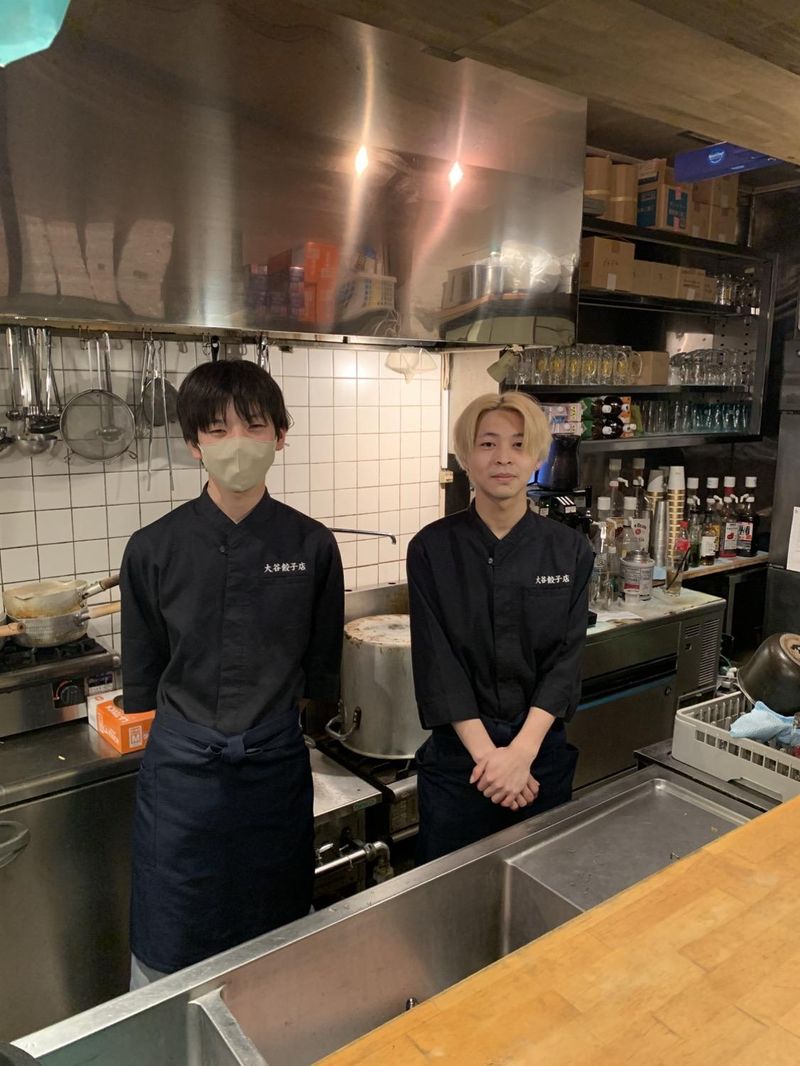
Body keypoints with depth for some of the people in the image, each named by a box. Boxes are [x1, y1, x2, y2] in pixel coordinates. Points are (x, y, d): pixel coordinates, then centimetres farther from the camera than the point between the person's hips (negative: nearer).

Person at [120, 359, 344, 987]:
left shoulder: (311, 545, -7)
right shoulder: (156, 548, -8)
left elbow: (321, 668, 5)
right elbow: (142, 676, 4)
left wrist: (273, 718, 11)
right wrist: (181, 733, 9)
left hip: (276, 764, 1)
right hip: (181, 767, 0)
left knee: (276, 940, 19)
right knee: (169, 954, 12)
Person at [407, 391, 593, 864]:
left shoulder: (570, 551, -3)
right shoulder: (433, 548, -8)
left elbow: (566, 658, -7)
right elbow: (437, 662, -10)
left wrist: (521, 752, -16)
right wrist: (486, 751, -16)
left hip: (542, 747, 2)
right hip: (458, 751, -1)